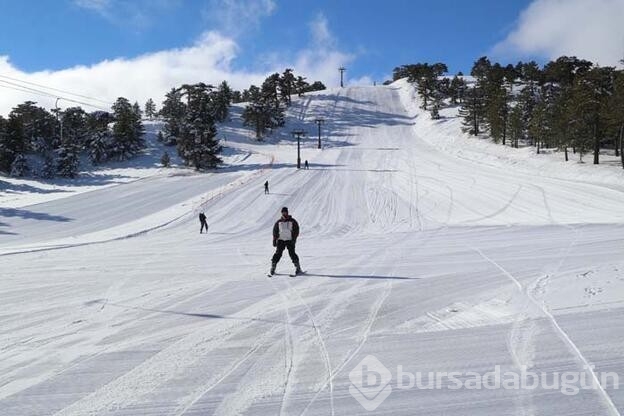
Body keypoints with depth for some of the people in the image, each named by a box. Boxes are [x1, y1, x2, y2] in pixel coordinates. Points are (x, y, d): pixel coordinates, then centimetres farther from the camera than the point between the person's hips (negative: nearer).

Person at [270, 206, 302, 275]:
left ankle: (298, 269, -2)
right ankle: (273, 268, 0)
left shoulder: (292, 221, 3)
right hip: (280, 240, 2)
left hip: (290, 241, -2)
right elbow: (275, 231, 15)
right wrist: (274, 240, 9)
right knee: (278, 253, -7)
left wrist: (294, 239, -8)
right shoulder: (278, 222, 9)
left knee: (292, 254, -9)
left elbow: (296, 230, 2)